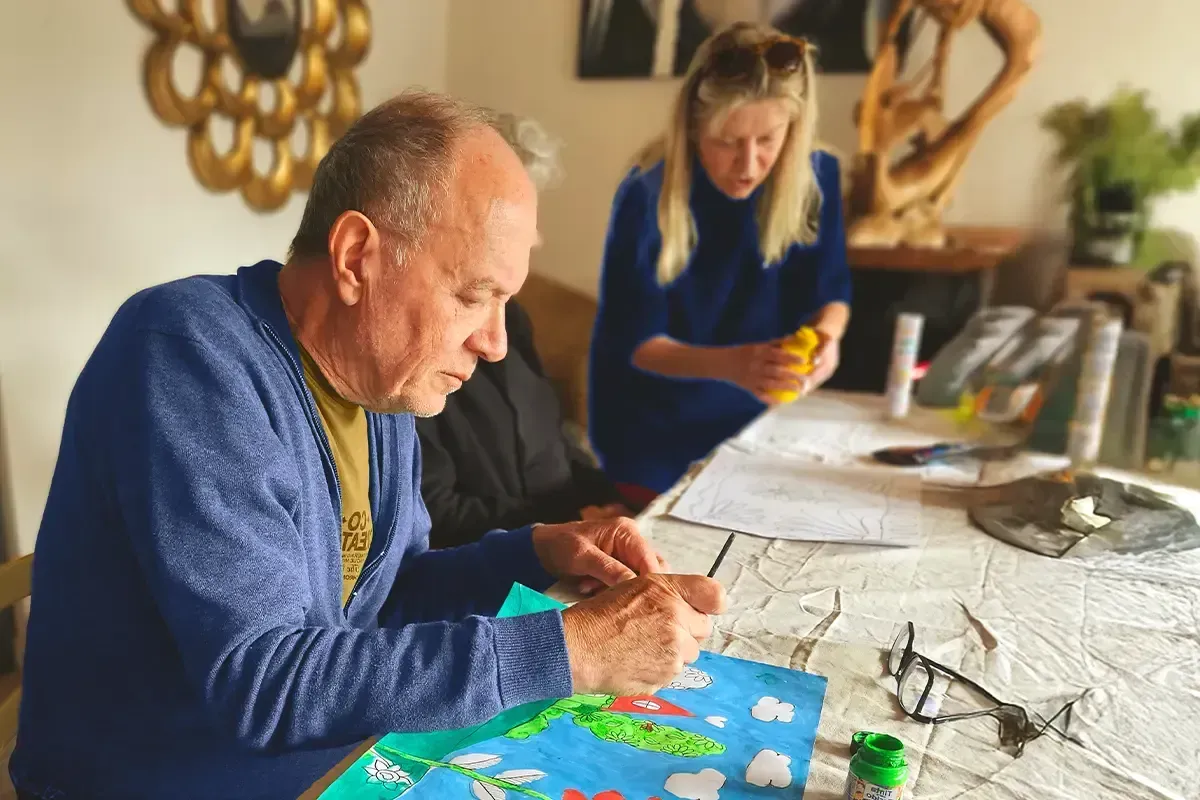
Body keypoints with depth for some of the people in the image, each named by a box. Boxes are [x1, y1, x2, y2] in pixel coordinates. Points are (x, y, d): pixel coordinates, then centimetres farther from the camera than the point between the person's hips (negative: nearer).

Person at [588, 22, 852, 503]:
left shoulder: (816, 177, -11)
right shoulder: (648, 195, -22)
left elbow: (831, 291, 0)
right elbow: (633, 341, -18)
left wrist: (825, 333, -24)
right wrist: (730, 364, -36)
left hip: (757, 420, 4)